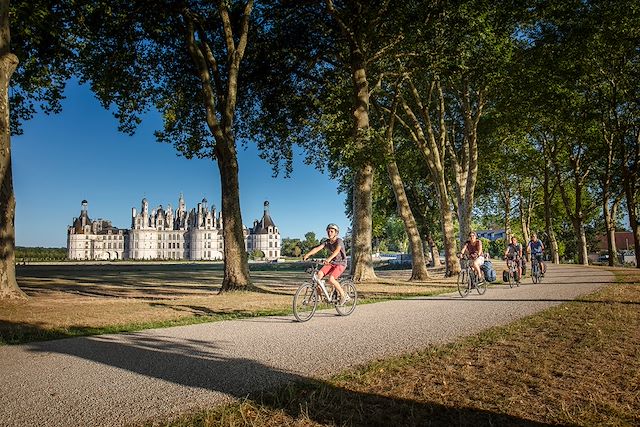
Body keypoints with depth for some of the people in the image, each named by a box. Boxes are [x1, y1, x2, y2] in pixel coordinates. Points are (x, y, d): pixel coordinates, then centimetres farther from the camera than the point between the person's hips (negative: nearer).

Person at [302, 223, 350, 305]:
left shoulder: (339, 241, -16)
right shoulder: (326, 242, 1)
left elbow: (337, 250, -36)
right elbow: (317, 248, -13)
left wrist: (328, 259, -53)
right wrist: (307, 254, -30)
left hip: (340, 263, -6)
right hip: (331, 263, 6)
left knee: (331, 279, -27)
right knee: (319, 274, -18)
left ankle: (343, 295, -8)